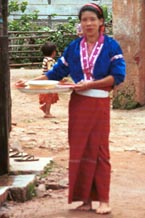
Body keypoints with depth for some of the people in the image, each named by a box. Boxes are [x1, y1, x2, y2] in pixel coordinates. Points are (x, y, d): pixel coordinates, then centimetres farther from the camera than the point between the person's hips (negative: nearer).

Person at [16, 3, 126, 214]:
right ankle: (85, 199, 9)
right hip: (78, 104, 3)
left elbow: (118, 76, -11)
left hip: (100, 104, -3)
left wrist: (91, 84, -19)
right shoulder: (74, 47, 8)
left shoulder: (111, 46, -3)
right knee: (79, 150, 3)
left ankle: (103, 200, 4)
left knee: (99, 150, -1)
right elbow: (57, 72, 12)